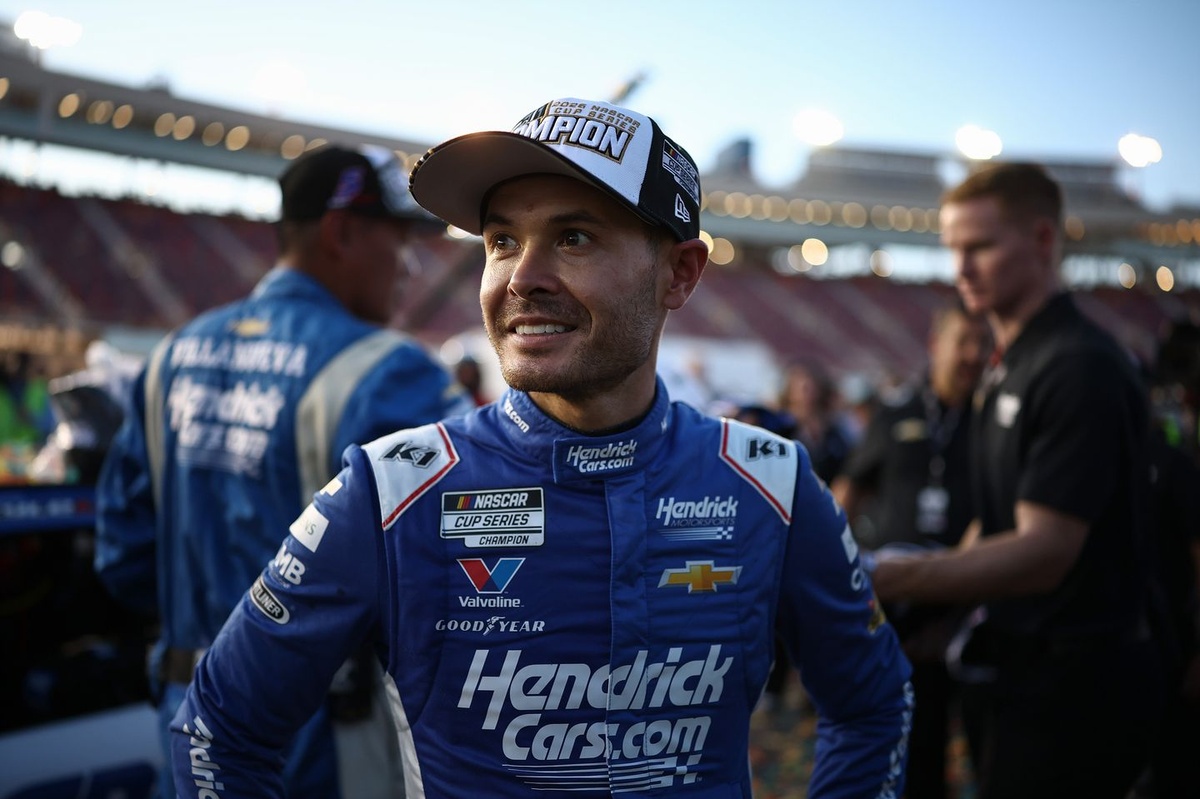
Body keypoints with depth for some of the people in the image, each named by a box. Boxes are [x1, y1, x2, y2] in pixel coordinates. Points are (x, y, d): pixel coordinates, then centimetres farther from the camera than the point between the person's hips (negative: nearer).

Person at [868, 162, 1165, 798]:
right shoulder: (1008, 368, 13)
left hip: (1071, 682, -9)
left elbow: (1044, 553, -25)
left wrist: (880, 578, -32)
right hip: (1017, 670, 9)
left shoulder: (1081, 368, -18)